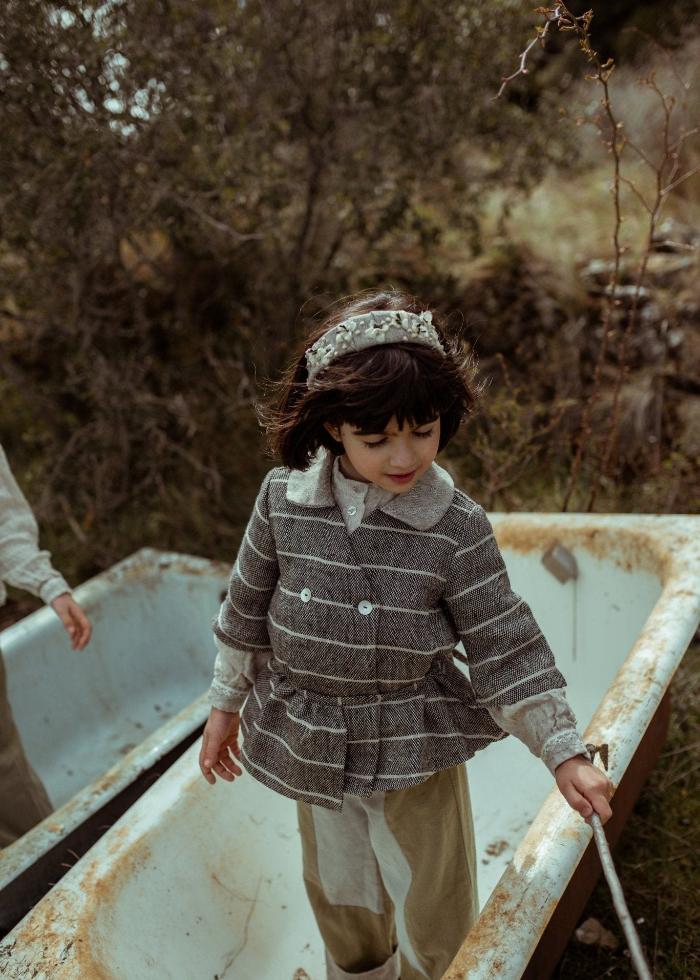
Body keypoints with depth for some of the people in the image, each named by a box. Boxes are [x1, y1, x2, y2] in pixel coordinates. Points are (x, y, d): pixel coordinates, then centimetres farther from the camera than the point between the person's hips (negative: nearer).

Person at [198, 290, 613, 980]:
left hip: (416, 748, -2)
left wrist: (565, 753, -13)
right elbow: (247, 612, 0)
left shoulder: (457, 527, -19)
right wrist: (224, 706, 9)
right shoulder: (282, 499, -13)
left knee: (437, 917, 11)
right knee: (343, 905, 23)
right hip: (313, 747, 2)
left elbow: (506, 648, -13)